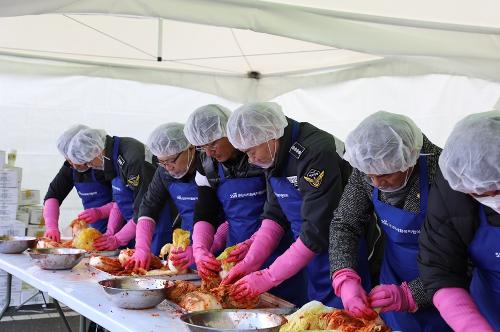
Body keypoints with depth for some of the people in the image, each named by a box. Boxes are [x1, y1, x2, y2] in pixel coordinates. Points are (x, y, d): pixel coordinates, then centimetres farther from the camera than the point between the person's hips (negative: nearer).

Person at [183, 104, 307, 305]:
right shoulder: (207, 164, 3)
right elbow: (204, 214, 2)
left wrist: (257, 245, -29)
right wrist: (200, 250, -15)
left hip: (276, 253, -5)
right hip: (235, 255, 5)